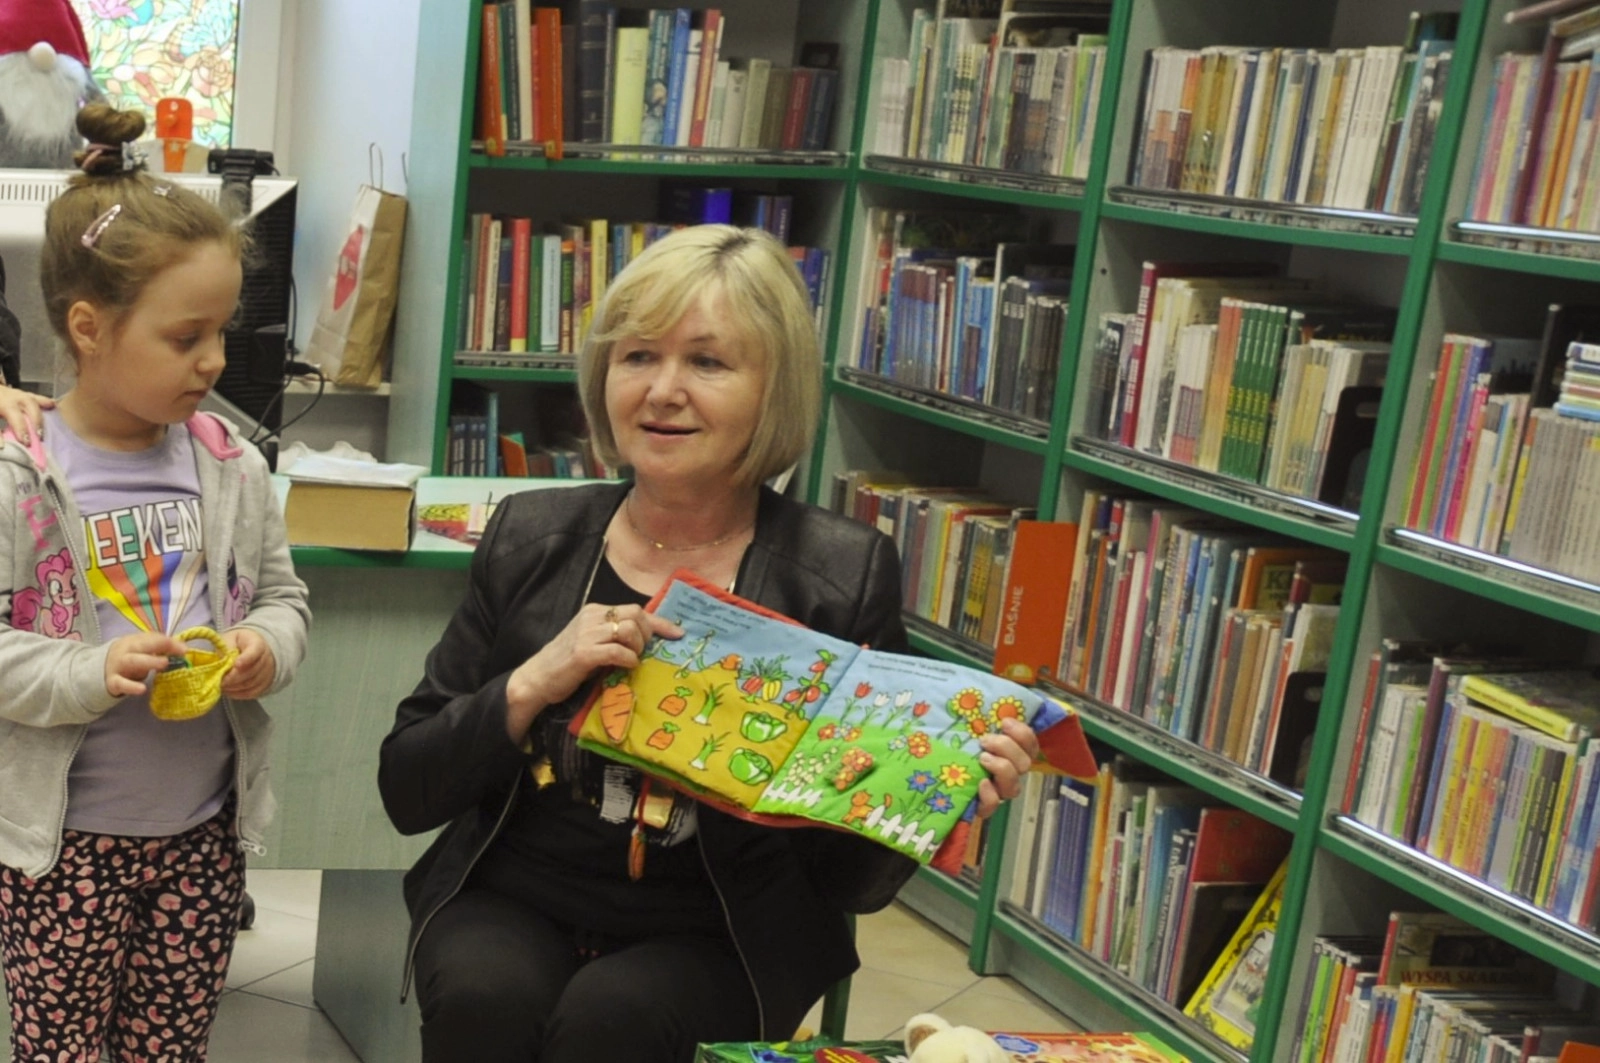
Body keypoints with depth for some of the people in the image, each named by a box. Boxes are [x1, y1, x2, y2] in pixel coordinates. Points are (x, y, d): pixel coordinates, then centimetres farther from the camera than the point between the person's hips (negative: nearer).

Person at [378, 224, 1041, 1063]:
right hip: (512, 909, 2)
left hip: (717, 944, -2)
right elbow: (407, 794, 2)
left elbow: (852, 883, -2)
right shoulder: (530, 539, 1)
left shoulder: (845, 577, -7)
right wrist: (532, 684, -14)